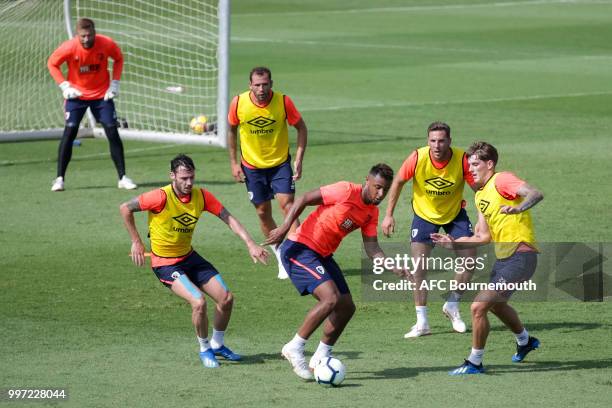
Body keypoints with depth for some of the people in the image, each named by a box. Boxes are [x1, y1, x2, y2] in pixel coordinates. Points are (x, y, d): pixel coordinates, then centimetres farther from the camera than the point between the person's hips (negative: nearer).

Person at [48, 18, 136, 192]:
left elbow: (118, 59, 4)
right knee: (70, 132, -11)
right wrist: (65, 86, -12)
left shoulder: (107, 44, -17)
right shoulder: (69, 47, -20)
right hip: (77, 94, -1)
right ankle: (59, 179, -4)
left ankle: (123, 178, 4)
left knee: (113, 132, -4)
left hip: (102, 94, 1)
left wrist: (114, 84, -5)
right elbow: (52, 63, -4)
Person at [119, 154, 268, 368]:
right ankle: (204, 350, 2)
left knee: (226, 298, 2)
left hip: (189, 256, 6)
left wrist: (250, 244, -17)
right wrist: (136, 242, -11)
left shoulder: (201, 196, -9)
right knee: (199, 302, -23)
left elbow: (228, 218, -6)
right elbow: (125, 208, -14)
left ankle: (217, 345, 26)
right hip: (165, 263, -6)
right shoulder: (162, 197, -24)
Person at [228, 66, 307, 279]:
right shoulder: (239, 103, -13)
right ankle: (280, 257, 21)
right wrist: (234, 162, 2)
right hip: (252, 166, 2)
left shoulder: (283, 102, -17)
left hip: (280, 163, -2)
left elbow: (301, 128, -4)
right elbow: (231, 130, 4)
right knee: (263, 212, 6)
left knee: (287, 205, -15)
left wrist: (298, 160, -10)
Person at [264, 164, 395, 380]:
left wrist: (393, 268, -10)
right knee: (331, 298, -23)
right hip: (299, 249, -9)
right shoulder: (347, 191, -17)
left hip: (322, 255, 9)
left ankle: (321, 358, 22)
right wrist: (285, 227, -20)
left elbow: (372, 249, 6)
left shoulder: (371, 212, 7)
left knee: (347, 307, 7)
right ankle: (294, 348, -12)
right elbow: (304, 199, -14)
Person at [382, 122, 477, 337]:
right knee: (418, 266, -10)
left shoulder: (462, 160, -26)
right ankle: (422, 322, -3)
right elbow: (398, 182, -9)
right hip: (424, 214, -1)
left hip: (455, 213, 1)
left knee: (470, 259, -7)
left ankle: (452, 305, 17)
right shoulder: (418, 158, -25)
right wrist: (388, 215, -9)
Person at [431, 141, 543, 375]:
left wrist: (518, 208, -47)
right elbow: (484, 237, 19)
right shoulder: (480, 195, 17)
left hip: (520, 257, -11)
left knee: (478, 307, -14)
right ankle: (525, 341, 56)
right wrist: (454, 243, 9)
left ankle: (474, 363, 0)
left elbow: (535, 194, -28)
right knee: (495, 304, 32)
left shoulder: (502, 180, -12)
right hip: (503, 258, 11)